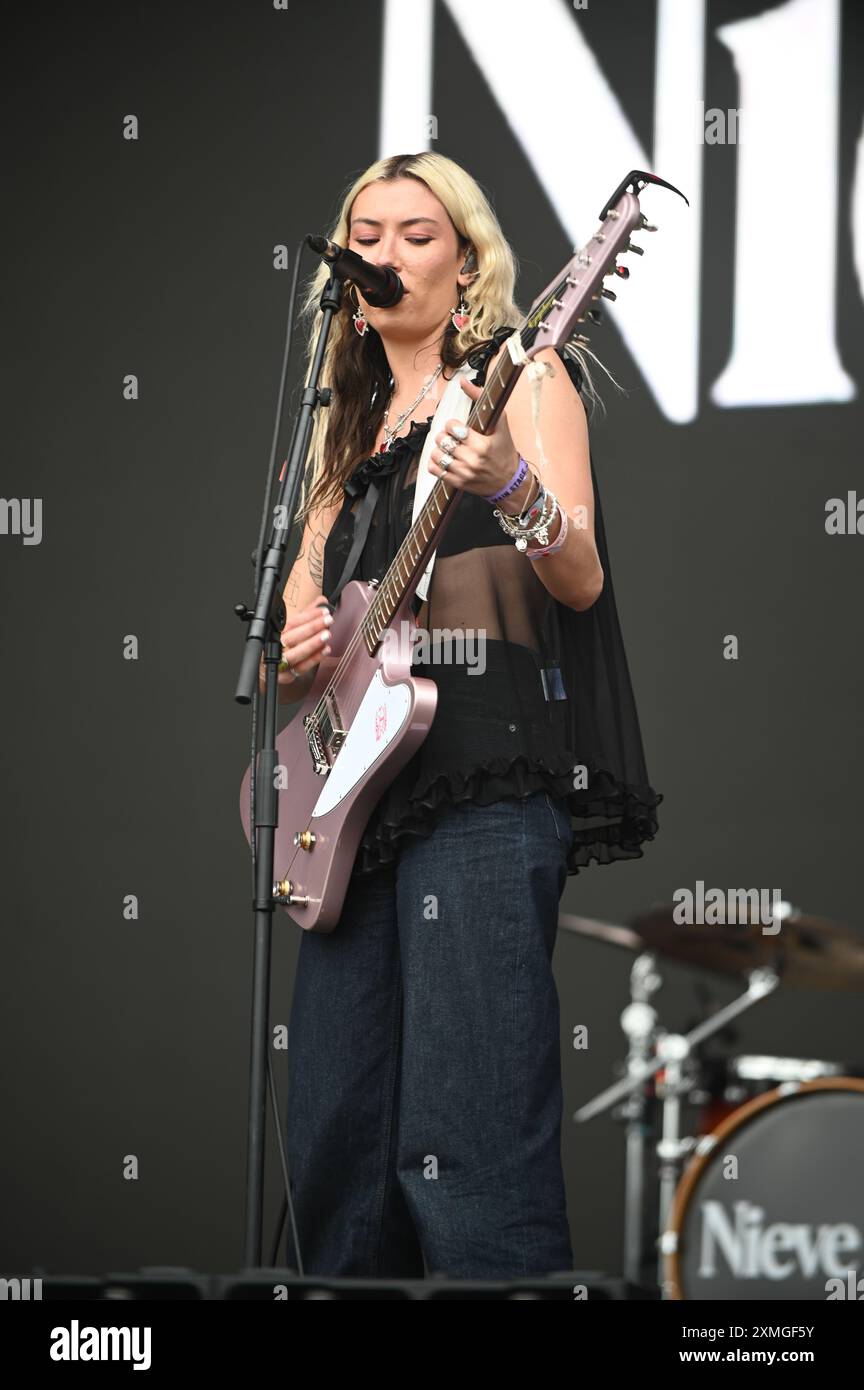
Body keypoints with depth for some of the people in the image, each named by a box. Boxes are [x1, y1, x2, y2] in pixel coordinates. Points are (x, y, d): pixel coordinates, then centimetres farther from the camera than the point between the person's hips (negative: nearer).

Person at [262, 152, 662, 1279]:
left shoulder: (520, 373, 4)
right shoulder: (349, 424, 24)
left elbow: (581, 579, -7)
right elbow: (305, 593, 27)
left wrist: (512, 490, -27)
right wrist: (292, 649, 3)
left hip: (487, 782, -7)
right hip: (356, 782, 7)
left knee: (464, 1141, -16)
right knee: (333, 1144, 5)